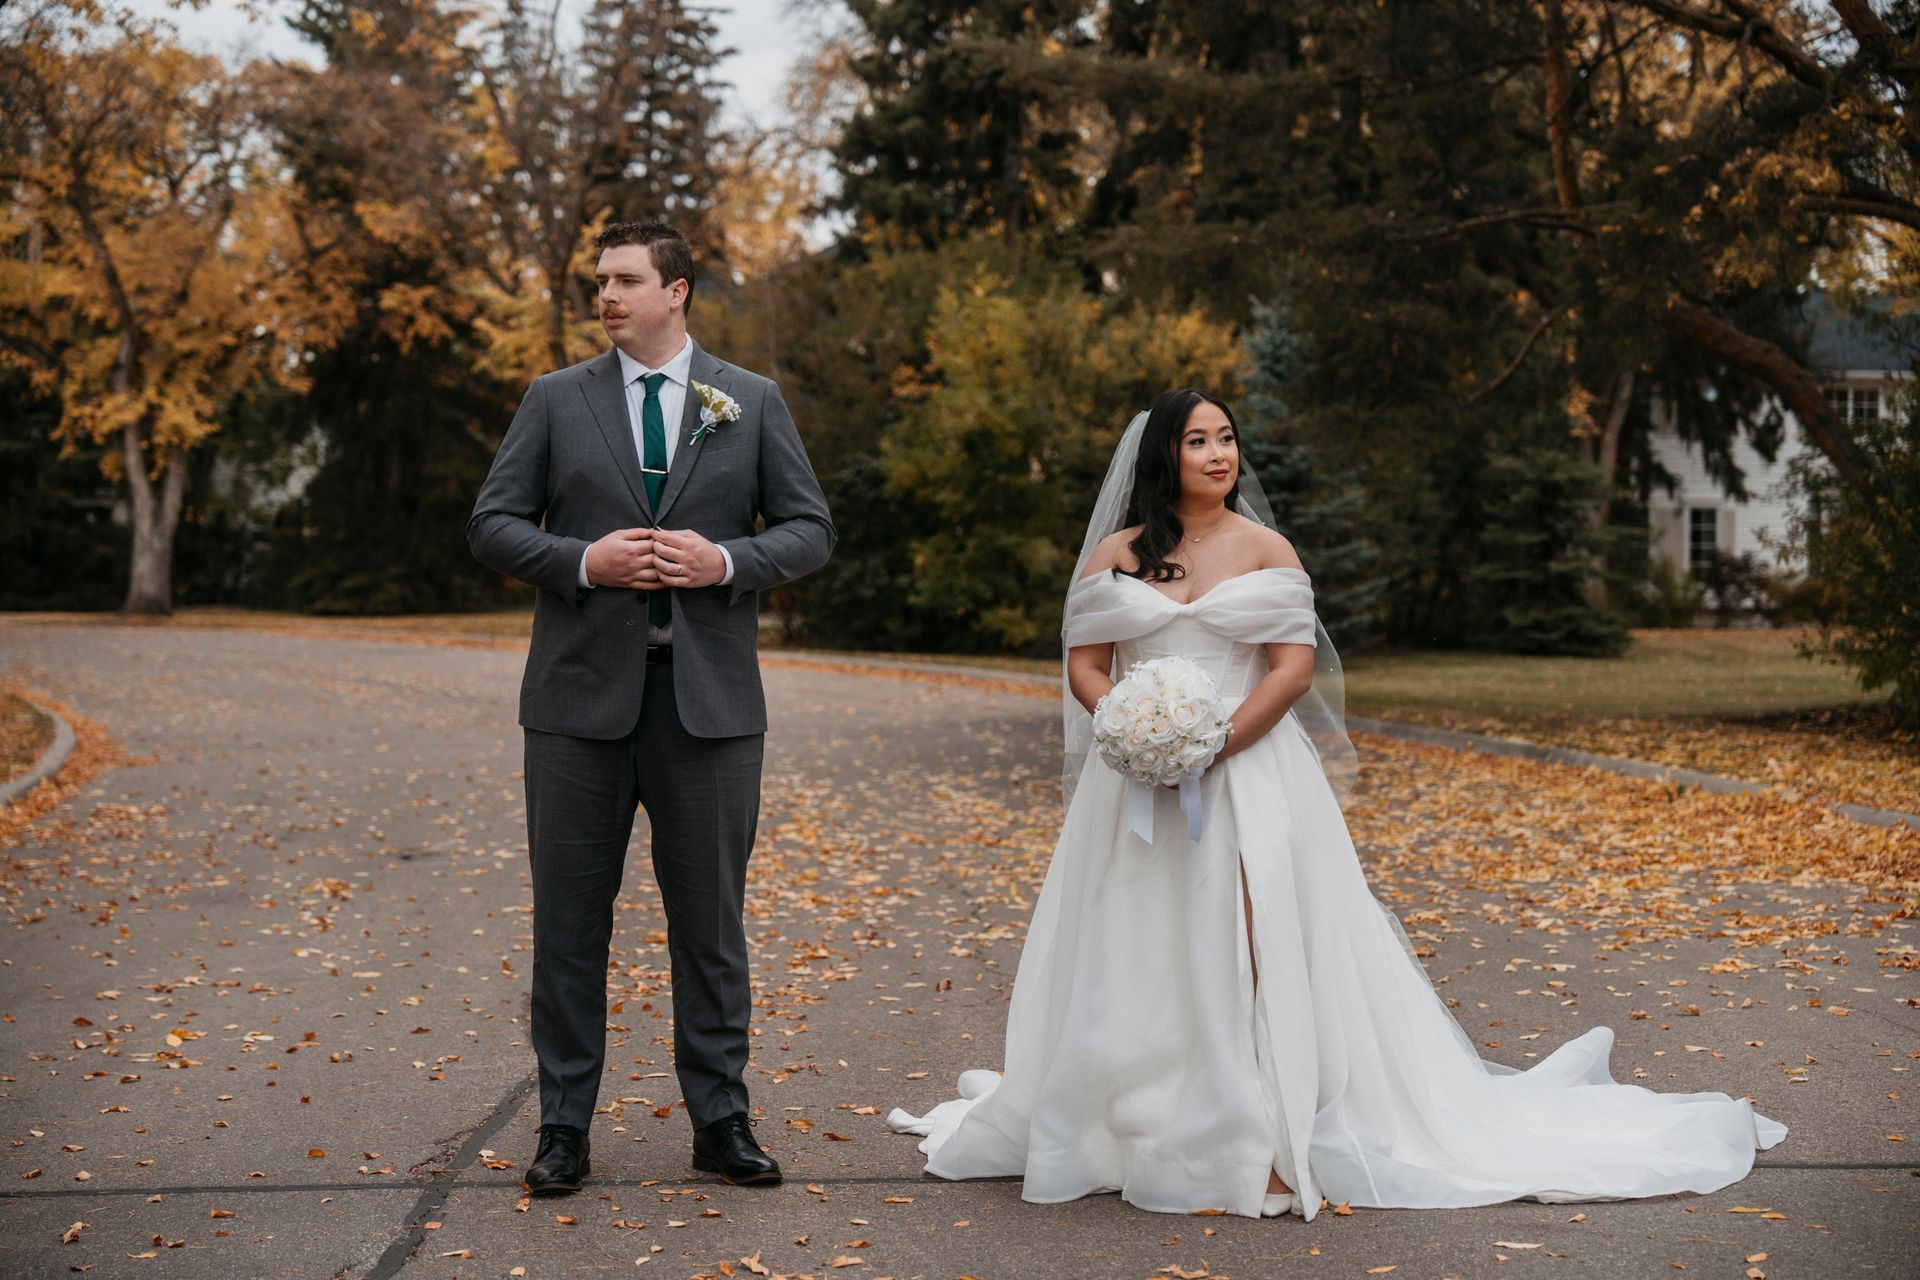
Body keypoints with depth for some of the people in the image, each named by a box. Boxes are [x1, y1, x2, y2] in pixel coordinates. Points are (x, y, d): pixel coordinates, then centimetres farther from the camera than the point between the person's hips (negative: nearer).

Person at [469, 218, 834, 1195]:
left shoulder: (754, 402, 7)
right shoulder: (555, 400, 6)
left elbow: (810, 528, 5)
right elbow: (492, 525, 3)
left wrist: (727, 561, -12)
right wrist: (583, 561, -13)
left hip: (710, 698, 0)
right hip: (582, 694, 0)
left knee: (710, 920, 7)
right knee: (569, 919, 5)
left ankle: (721, 1122, 19)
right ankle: (565, 1127, 16)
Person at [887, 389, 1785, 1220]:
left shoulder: (1266, 550, 4)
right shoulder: (1117, 554, 8)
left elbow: (1295, 668, -4)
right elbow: (1086, 668, 5)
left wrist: (1213, 745, -15)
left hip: (1250, 775, -2)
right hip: (1138, 785, 2)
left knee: (1253, 958, -10)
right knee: (1136, 964, 3)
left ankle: (1270, 1143, -6)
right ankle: (1128, 1131, 16)